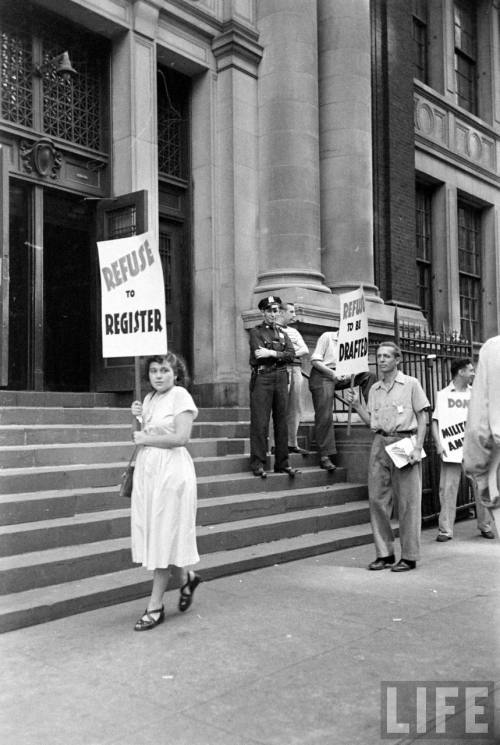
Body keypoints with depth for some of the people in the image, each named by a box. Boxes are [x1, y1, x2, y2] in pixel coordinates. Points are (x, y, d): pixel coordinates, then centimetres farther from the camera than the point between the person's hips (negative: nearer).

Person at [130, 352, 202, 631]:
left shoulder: (181, 396, -8)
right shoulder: (149, 398, 14)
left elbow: (181, 438, -16)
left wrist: (146, 439, -9)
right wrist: (140, 418, 2)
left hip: (171, 470, -7)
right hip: (146, 468, 7)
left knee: (165, 535, -1)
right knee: (153, 534, 8)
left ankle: (156, 606, 7)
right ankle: (186, 577, 32)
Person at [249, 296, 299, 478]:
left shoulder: (282, 333, 19)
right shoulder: (256, 331, 5)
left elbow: (292, 354, 2)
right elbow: (259, 354, -11)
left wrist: (271, 353, -10)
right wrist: (280, 355, -6)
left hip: (281, 379, 5)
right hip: (262, 379, -5)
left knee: (281, 422, 5)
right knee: (260, 422, -6)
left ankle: (282, 463, 11)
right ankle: (258, 464, -4)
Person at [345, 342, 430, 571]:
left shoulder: (411, 384, 2)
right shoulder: (374, 389, 16)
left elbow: (422, 417, -1)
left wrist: (418, 448, -11)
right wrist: (356, 404, 3)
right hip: (380, 443, 5)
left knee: (408, 501, -2)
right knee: (377, 499, 3)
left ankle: (409, 556, 5)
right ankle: (384, 553, 13)